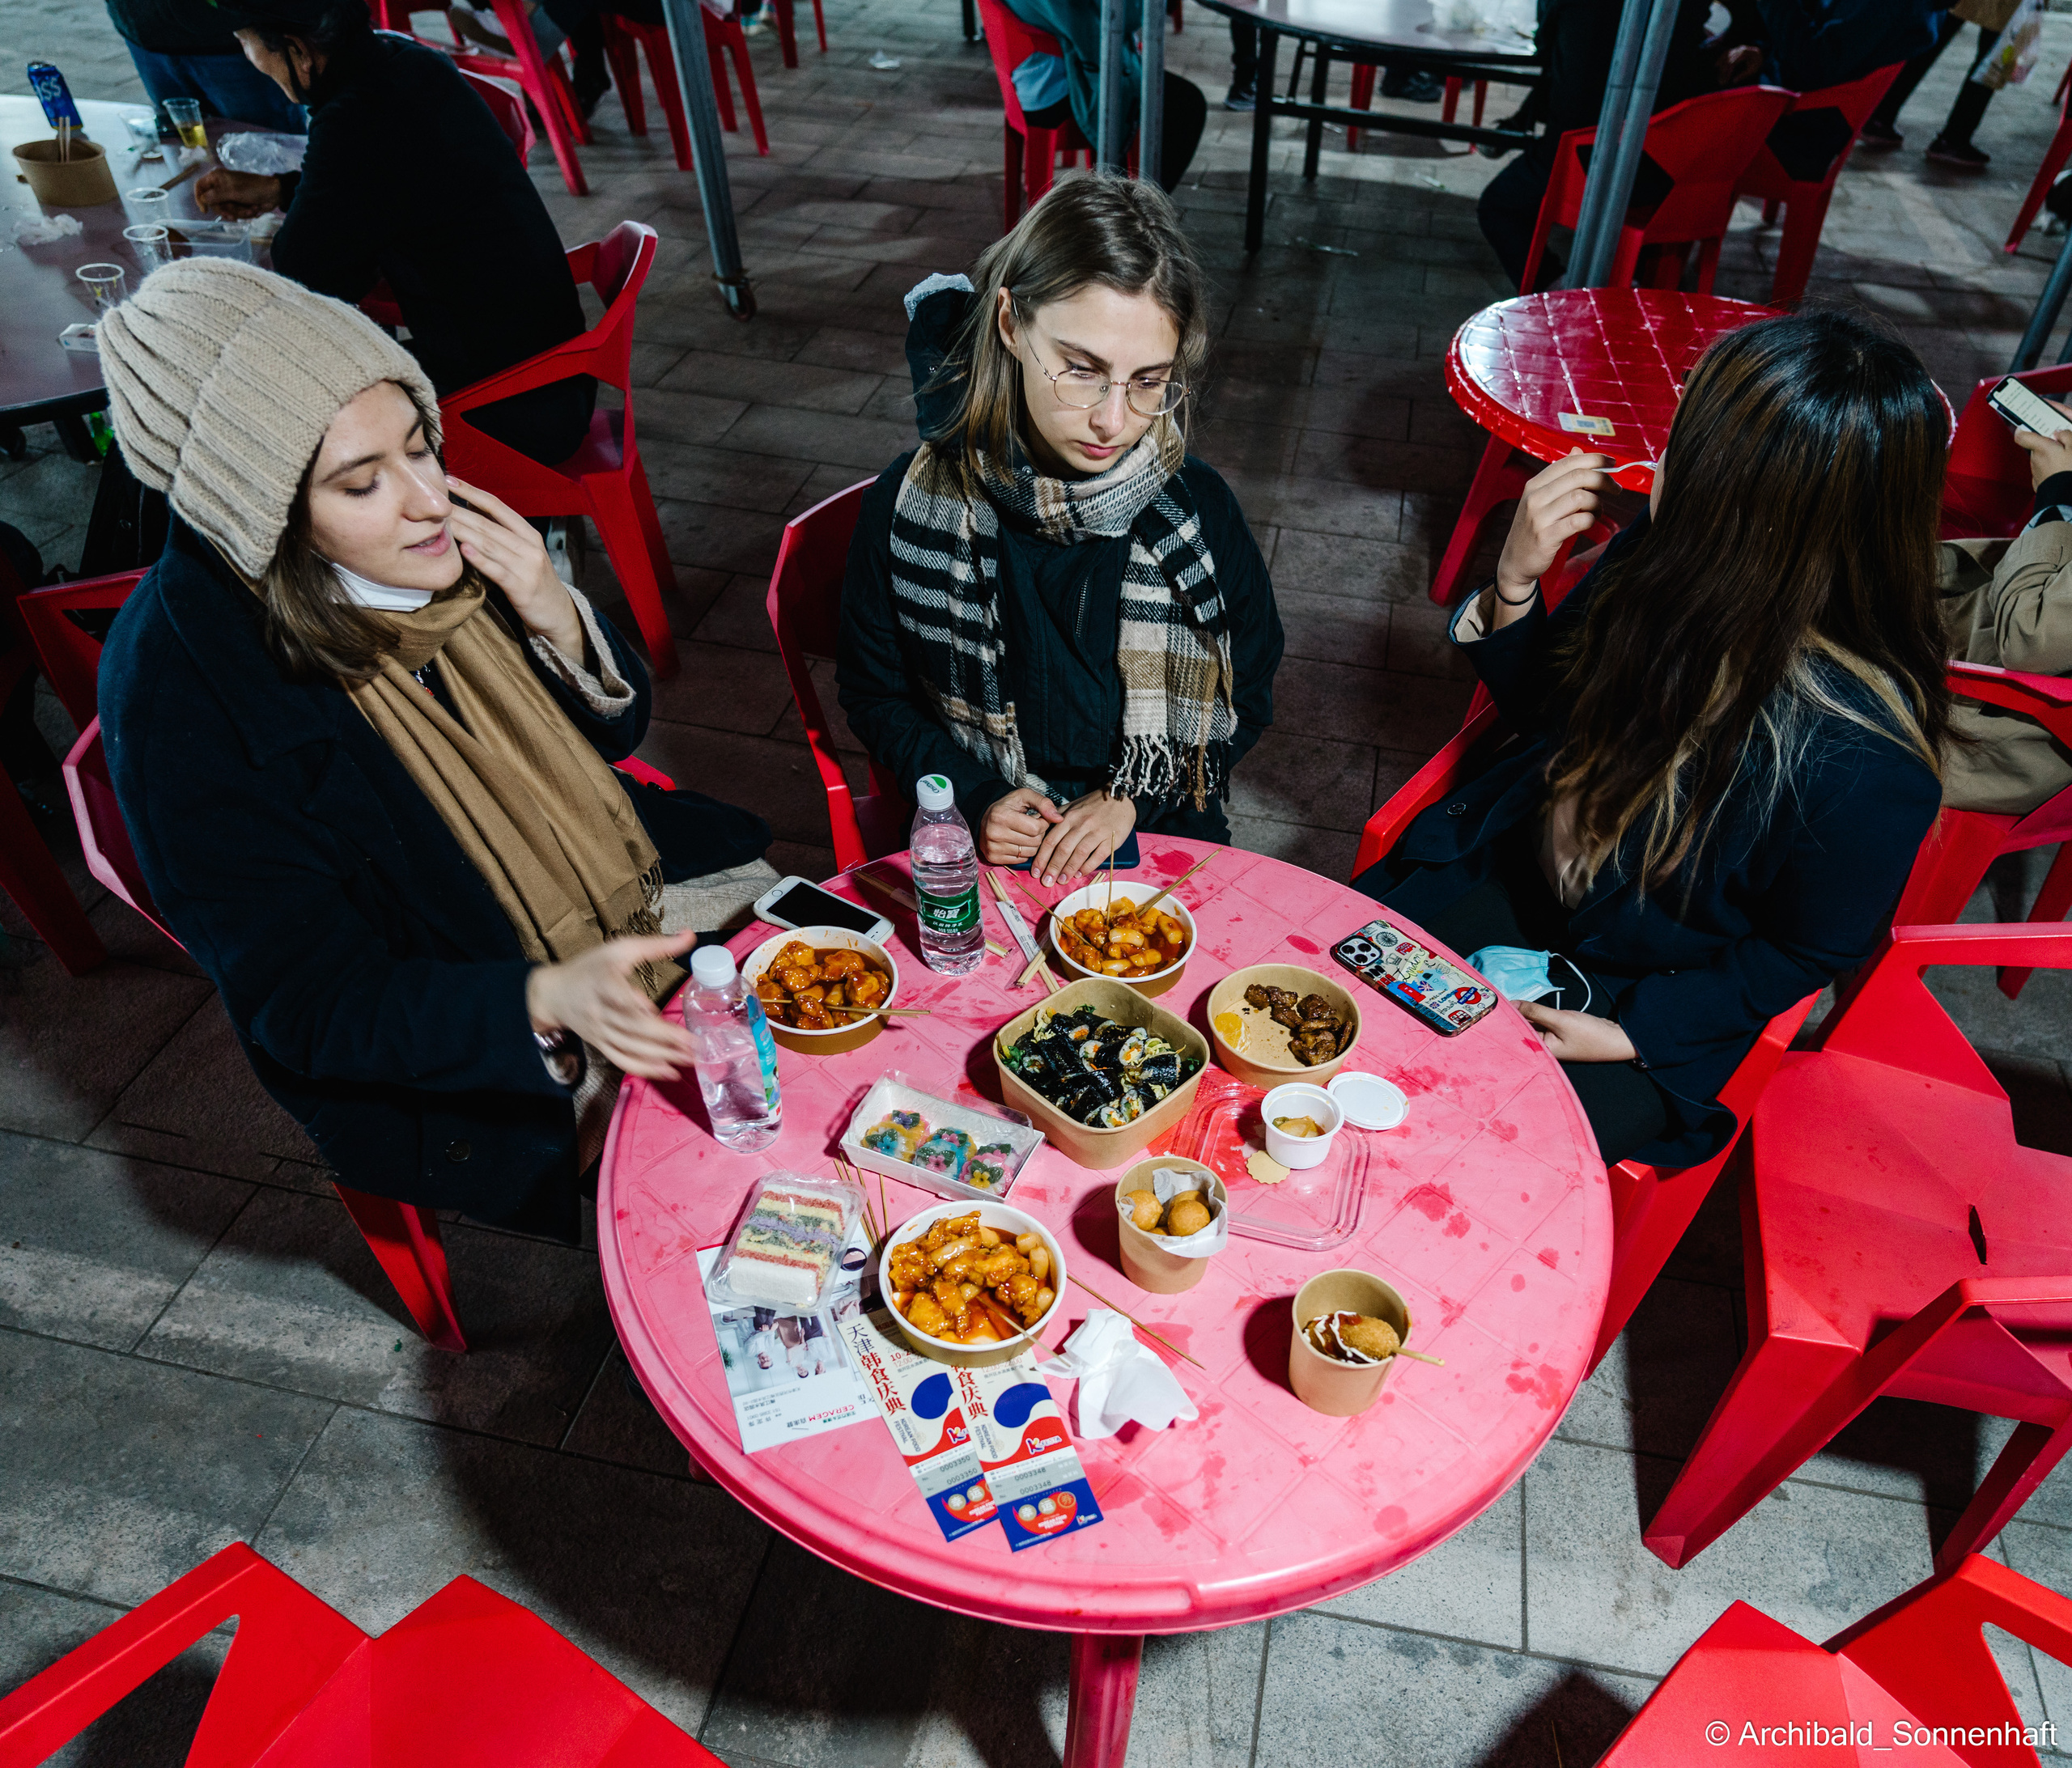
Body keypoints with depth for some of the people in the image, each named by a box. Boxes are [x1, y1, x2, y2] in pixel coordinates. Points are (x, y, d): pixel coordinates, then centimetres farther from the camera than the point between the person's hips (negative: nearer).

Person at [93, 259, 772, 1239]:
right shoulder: (174, 684, -22)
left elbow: (613, 733, 5)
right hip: (441, 1066, -6)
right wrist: (552, 1001, -37)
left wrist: (556, 621, -17)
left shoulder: (448, 531, -8)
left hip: (626, 901, 6)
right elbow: (308, 1005, -19)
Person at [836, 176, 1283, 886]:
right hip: (976, 847, 0)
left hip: (1158, 835, 1)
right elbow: (872, 690, 3)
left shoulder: (1197, 508, -9)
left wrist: (1130, 797, -9)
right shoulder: (912, 502, -11)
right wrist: (976, 798, -11)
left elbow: (1246, 698, 4)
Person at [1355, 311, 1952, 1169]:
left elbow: (1805, 953, -12)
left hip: (1649, 995, -5)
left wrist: (1632, 1034, -15)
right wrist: (1514, 581, -16)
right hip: (1509, 879, 5)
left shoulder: (1865, 763, -30)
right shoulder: (1667, 557, -16)